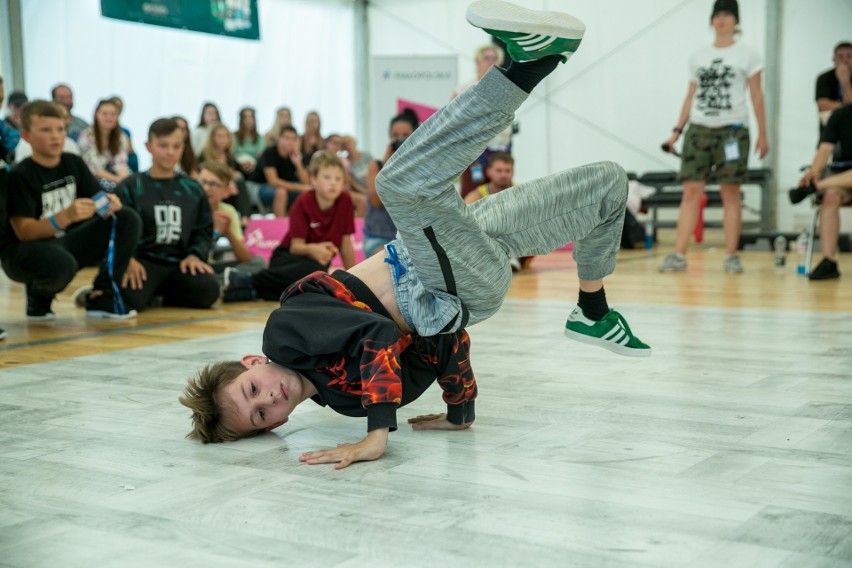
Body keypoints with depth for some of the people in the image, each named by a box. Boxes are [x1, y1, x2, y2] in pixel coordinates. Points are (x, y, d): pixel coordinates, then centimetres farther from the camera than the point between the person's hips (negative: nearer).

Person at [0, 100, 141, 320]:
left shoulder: (74, 164, 1)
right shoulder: (20, 176, -17)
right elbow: (24, 232, -23)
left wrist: (109, 203, -25)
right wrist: (66, 216, -40)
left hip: (65, 244, 6)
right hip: (25, 251, -6)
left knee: (128, 219, -10)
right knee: (62, 264, -42)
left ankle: (102, 297, -8)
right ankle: (39, 299, -4)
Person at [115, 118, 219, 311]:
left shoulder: (193, 190, 14)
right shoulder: (130, 187, 4)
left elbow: (204, 230, 13)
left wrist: (195, 255, -7)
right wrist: (127, 259, -22)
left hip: (179, 262, 4)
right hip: (142, 261, -4)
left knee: (208, 291, -25)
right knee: (130, 298, -35)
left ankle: (163, 294, 5)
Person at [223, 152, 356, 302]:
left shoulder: (345, 200, -5)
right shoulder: (303, 203, -14)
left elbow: (346, 242, 5)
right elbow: (296, 246, -19)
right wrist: (312, 249, -41)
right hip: (288, 256, -4)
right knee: (312, 269, -42)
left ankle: (253, 291, -34)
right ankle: (245, 280, -38)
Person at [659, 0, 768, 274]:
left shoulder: (747, 55, 5)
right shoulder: (698, 57, 13)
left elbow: (757, 96, 3)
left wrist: (763, 134, -3)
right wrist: (677, 130, 10)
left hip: (732, 130, -2)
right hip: (698, 129, 3)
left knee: (730, 193, -1)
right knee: (691, 192, -3)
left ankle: (731, 256, 5)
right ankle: (678, 256, -5)